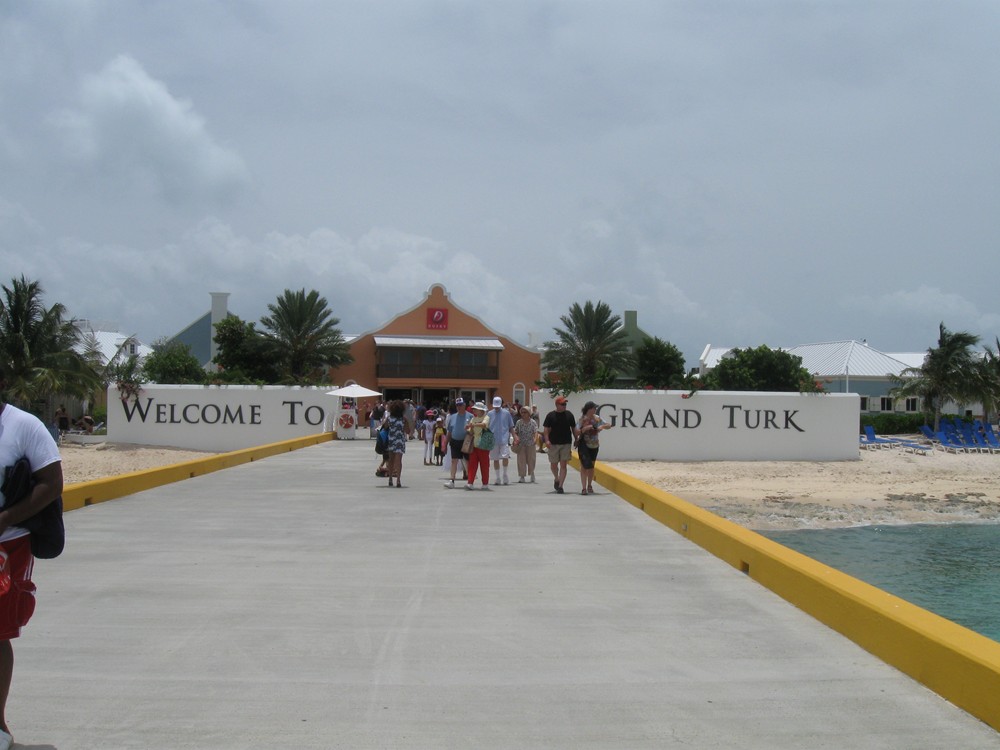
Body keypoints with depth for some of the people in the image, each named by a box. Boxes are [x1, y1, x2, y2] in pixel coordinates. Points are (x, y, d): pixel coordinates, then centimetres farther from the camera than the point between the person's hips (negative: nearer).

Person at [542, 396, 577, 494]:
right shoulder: (550, 415, 0)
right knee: (553, 465, 9)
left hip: (566, 443, 1)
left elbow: (574, 429, 13)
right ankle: (557, 479, 37)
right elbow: (546, 429, -3)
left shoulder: (569, 415, 6)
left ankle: (560, 486, -3)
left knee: (563, 465, -5)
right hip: (553, 444, -1)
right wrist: (547, 440, -16)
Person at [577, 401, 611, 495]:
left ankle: (589, 486, 29)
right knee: (584, 466, -7)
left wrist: (602, 426, -13)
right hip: (584, 445, -4)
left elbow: (609, 426, 7)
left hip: (594, 445, 5)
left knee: (591, 466, 13)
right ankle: (584, 488, -5)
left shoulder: (597, 418, 2)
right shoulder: (582, 419, -10)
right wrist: (586, 428, -27)